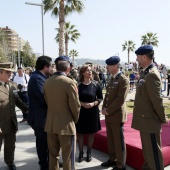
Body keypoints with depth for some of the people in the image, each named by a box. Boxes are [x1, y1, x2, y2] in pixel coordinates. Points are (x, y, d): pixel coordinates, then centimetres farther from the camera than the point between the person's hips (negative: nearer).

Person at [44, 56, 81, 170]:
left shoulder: (47, 82, 1)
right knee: (68, 157, 7)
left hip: (50, 124, 6)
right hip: (66, 124, -6)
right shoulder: (69, 82, -17)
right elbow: (75, 105, -13)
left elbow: (47, 101, 6)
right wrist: (75, 119, 5)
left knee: (53, 154, 19)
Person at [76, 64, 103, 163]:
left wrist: (93, 104, -15)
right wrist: (82, 104, -16)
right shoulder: (78, 85, -5)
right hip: (80, 112, 0)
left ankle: (89, 153, 25)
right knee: (80, 132, 6)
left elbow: (100, 98, 2)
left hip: (93, 112, 1)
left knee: (91, 133, 10)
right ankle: (81, 153, 22)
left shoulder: (96, 84, -3)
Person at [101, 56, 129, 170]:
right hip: (109, 115, 8)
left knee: (119, 141, 3)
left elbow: (121, 99, -20)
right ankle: (112, 159, 33)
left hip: (117, 115, -8)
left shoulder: (124, 80, -13)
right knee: (110, 139, 17)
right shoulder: (111, 79, 13)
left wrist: (108, 110, -15)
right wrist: (104, 108, 3)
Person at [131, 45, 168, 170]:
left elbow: (157, 100, -22)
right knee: (147, 149, 24)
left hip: (150, 120, -10)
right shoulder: (146, 73, 9)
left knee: (154, 151, 5)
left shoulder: (152, 75, -23)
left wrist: (163, 119, -14)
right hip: (145, 119, 10)